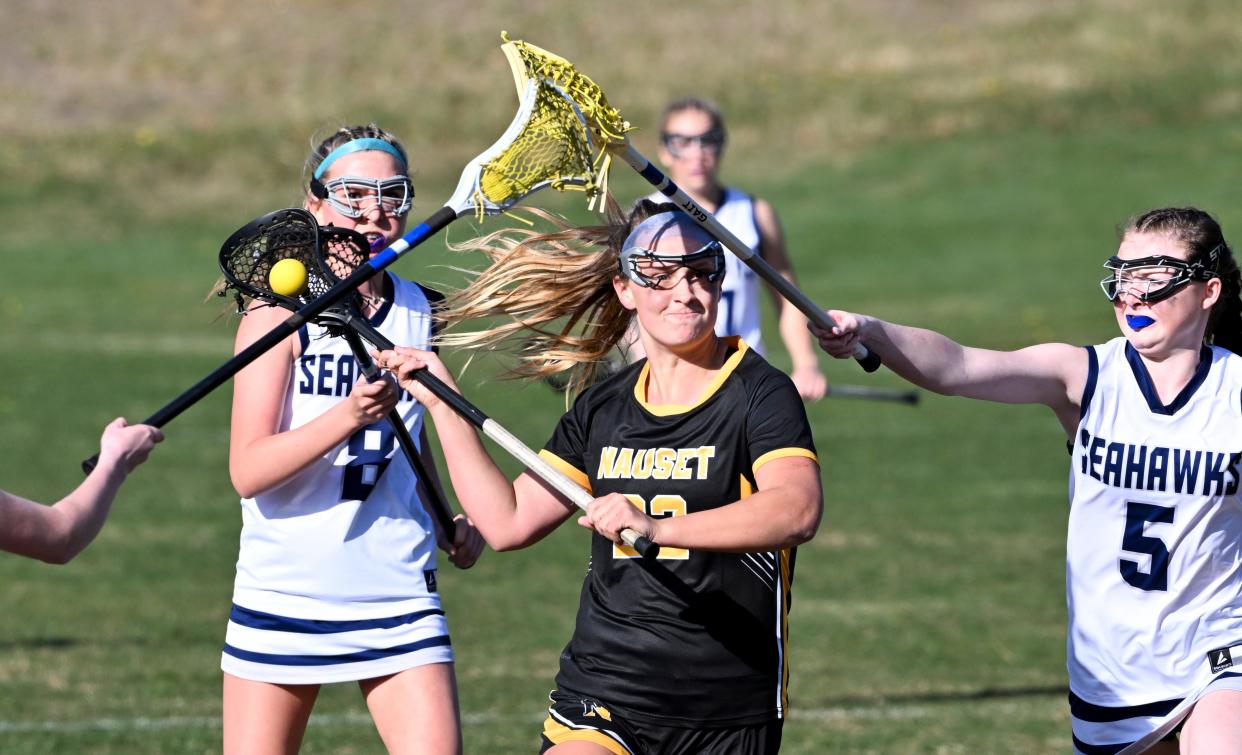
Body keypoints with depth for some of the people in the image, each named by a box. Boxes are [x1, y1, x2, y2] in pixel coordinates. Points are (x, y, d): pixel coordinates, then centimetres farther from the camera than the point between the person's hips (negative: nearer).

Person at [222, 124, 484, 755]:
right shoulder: (280, 311, -8)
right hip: (284, 598, -3)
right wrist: (348, 415, -29)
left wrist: (449, 523, 12)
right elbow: (248, 471, -17)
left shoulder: (420, 311, 7)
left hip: (400, 592, 3)